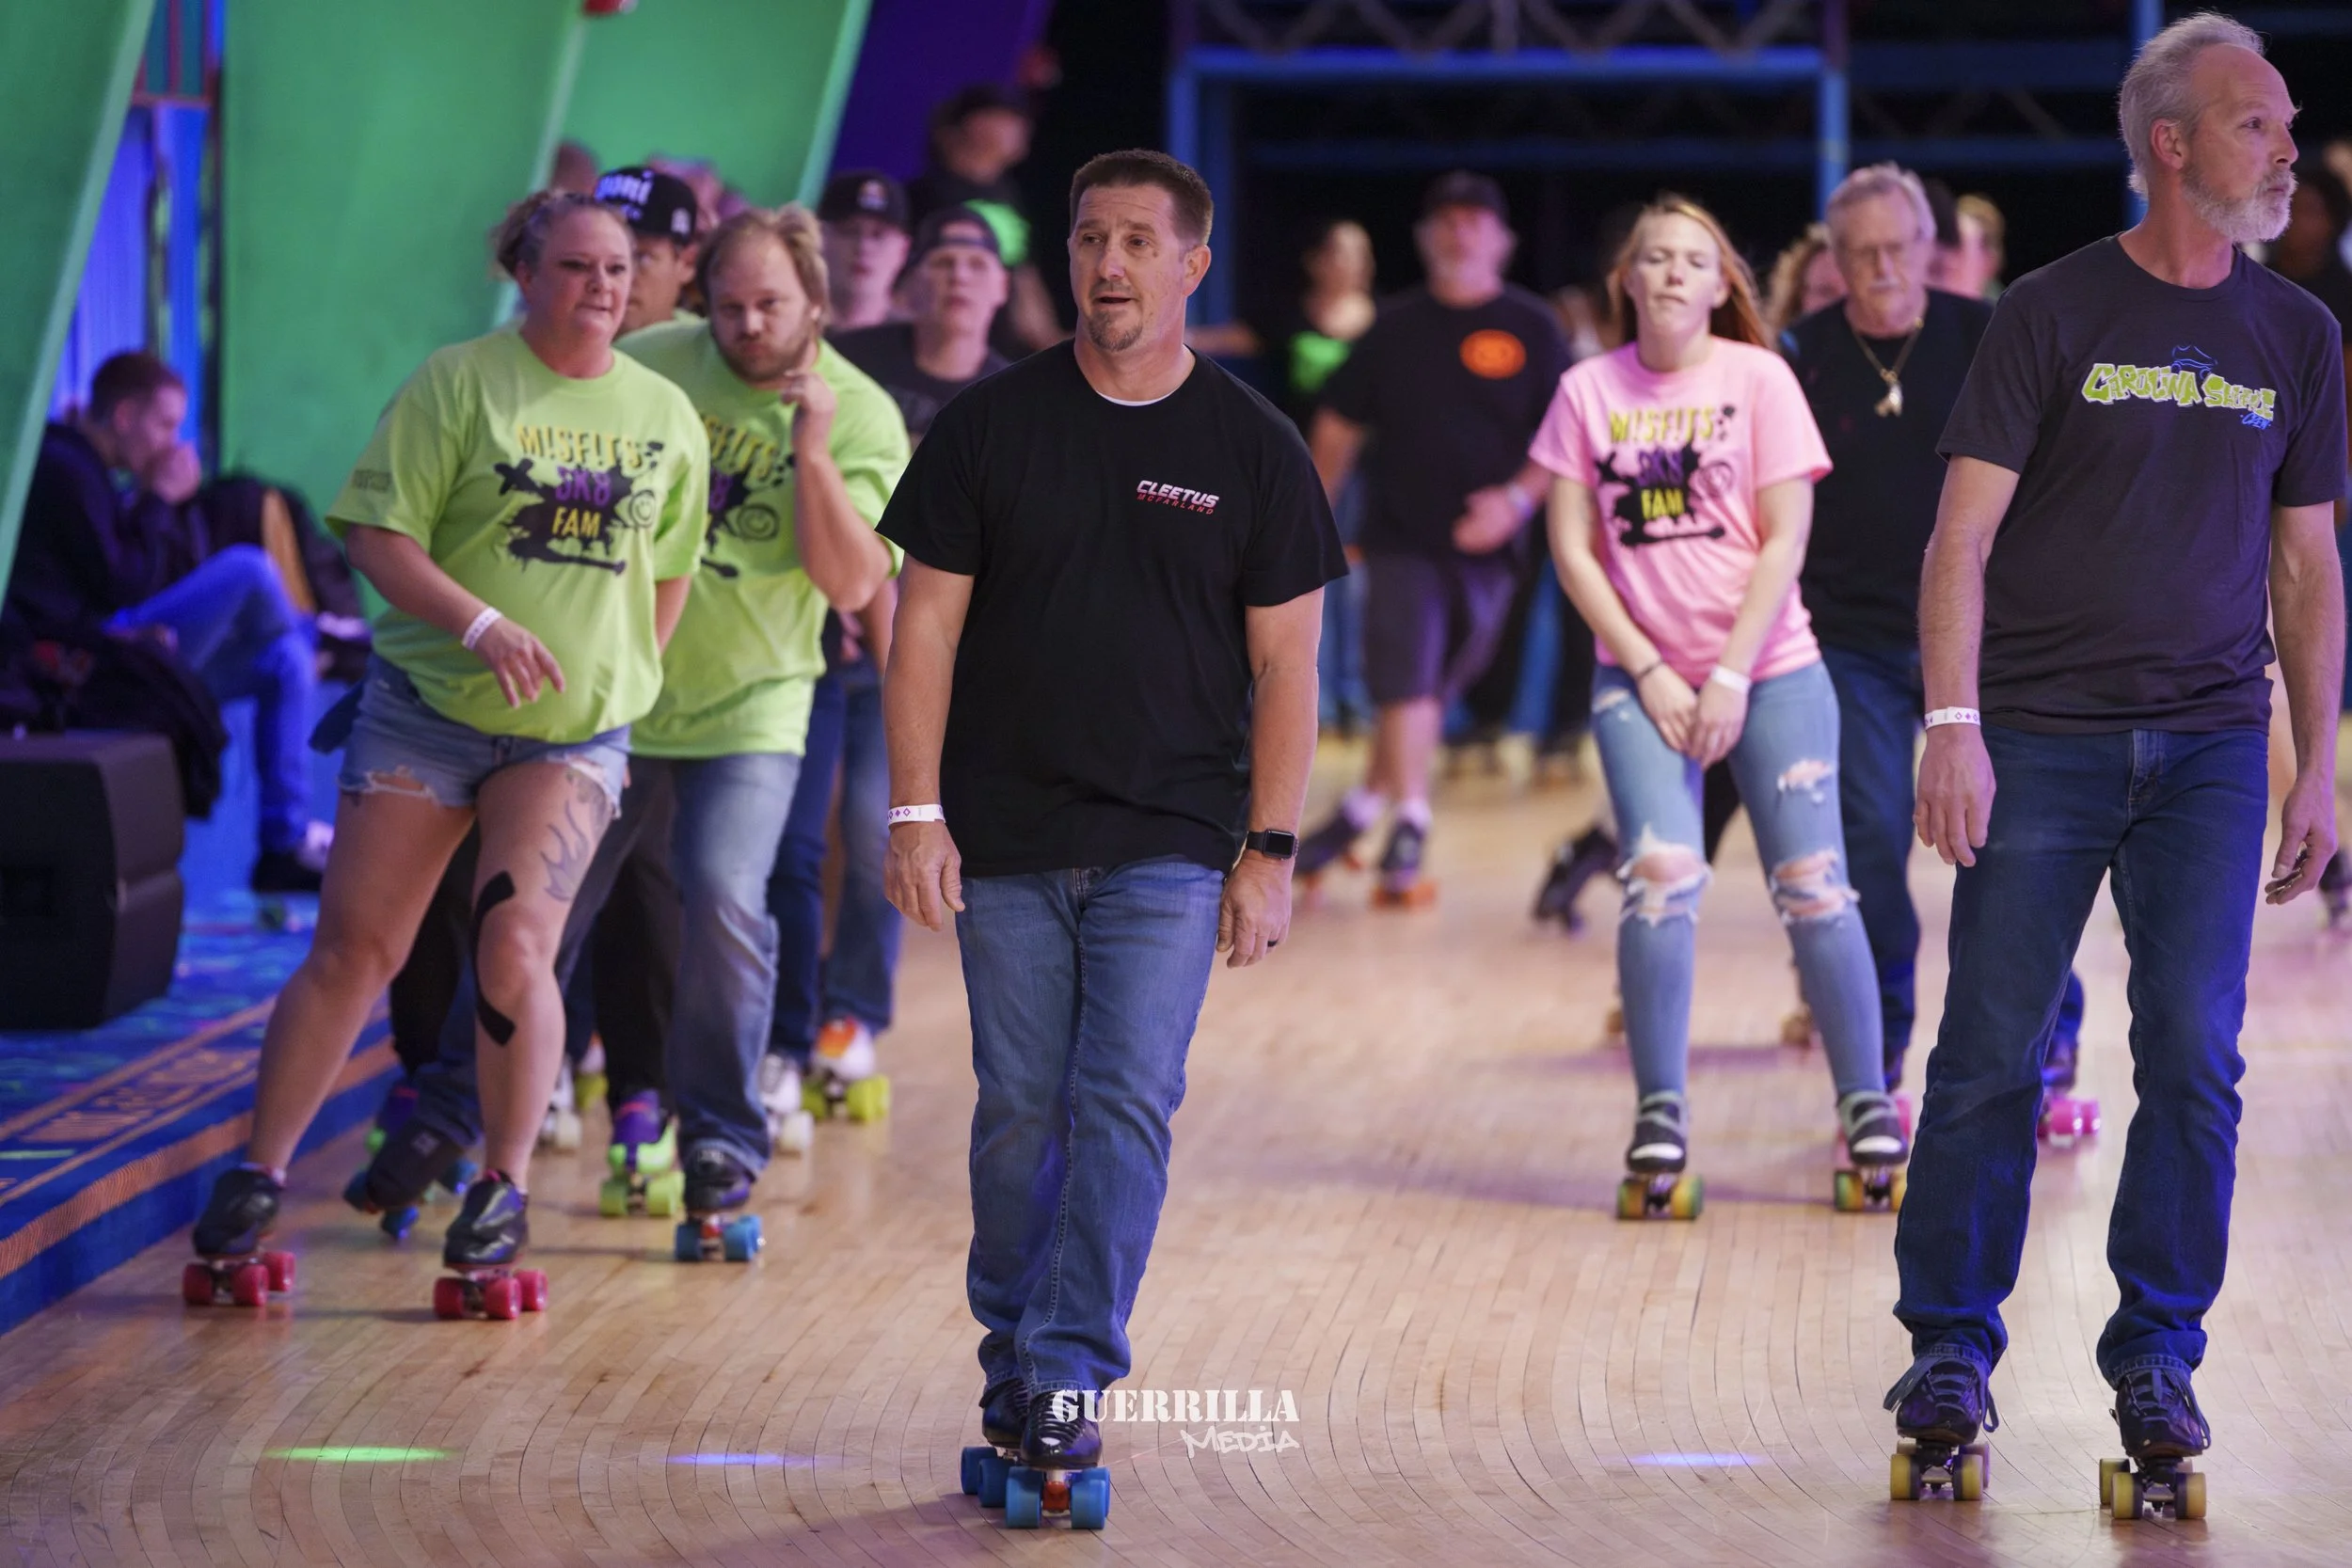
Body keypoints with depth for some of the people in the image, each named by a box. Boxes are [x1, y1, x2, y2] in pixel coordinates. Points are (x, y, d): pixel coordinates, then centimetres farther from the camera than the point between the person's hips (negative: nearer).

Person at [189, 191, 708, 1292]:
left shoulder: (667, 415, 6)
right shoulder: (461, 382, -6)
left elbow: (670, 569, 19)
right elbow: (377, 535, -11)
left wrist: (629, 677, 10)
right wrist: (481, 624, -23)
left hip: (573, 730, 1)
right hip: (426, 706, -1)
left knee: (514, 945, -15)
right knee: (354, 946, 1)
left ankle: (505, 1188, 1)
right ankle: (260, 1173, 14)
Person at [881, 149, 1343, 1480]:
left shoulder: (1253, 449, 1)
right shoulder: (990, 426, 3)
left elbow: (1285, 665, 3)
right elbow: (927, 630, 4)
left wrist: (1270, 850, -3)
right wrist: (917, 814, -4)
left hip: (1169, 848, -1)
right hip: (1006, 842, 1)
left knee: (1126, 1110, -10)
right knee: (1022, 1113, 5)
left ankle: (1064, 1382, -9)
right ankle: (1010, 1365, 19)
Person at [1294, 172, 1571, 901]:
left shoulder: (1531, 328, 2)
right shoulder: (1395, 328, 7)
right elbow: (1339, 426, 14)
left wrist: (1518, 498, -14)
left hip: (1486, 543, 1)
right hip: (1401, 538, -1)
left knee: (1434, 690, 10)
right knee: (1406, 684, -13)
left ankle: (1360, 813, 25)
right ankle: (1408, 838, -14)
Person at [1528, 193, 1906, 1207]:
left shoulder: (1758, 379, -1)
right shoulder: (1588, 392, 3)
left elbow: (1784, 539, -5)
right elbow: (1573, 548, 2)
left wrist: (1731, 675, -11)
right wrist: (1650, 673, -6)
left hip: (1771, 673, -1)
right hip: (1642, 676, 1)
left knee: (1813, 887, -2)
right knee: (1661, 880, -16)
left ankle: (1865, 1101, 10)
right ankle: (1658, 1112, -5)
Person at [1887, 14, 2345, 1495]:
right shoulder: (2054, 311, -1)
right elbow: (1964, 534, -3)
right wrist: (1954, 727, -12)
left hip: (2210, 751, 3)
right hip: (2043, 743, -3)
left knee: (2195, 1061, -2)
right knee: (1993, 1055, -1)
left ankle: (2158, 1356, 9)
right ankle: (1952, 1345, 11)